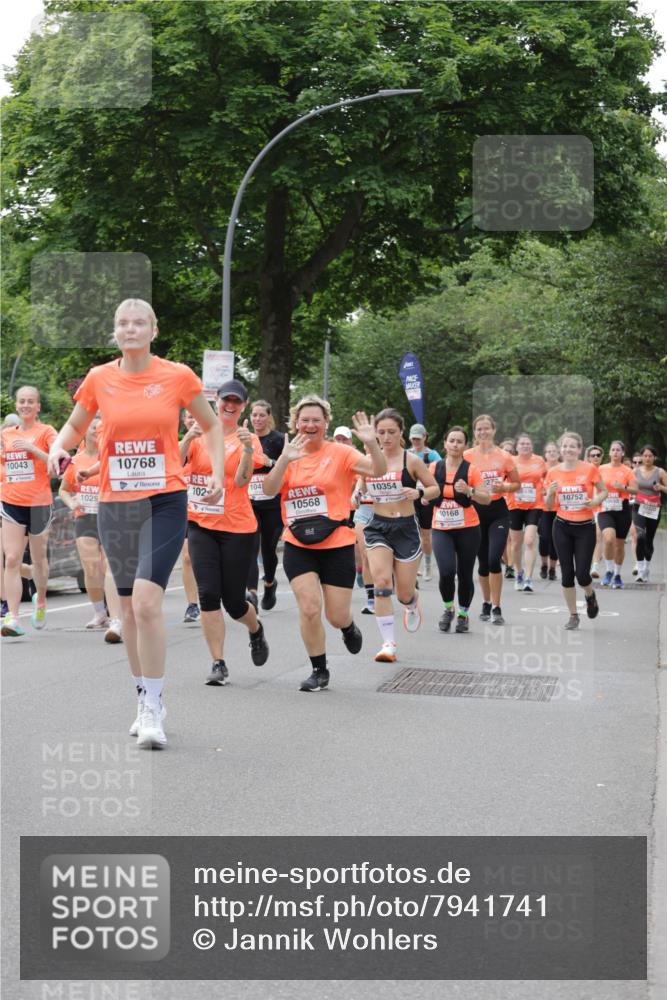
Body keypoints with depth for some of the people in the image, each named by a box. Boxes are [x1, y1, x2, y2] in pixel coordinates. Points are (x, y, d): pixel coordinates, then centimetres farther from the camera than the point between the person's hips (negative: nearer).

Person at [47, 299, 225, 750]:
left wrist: (218, 474, 0)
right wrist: (58, 447, -5)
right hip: (114, 504, 4)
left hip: (165, 501, -4)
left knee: (146, 599, -18)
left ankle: (153, 708, -10)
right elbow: (75, 426, 17)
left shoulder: (178, 376, -3)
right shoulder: (99, 379, 3)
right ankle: (146, 701, 24)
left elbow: (212, 425, 11)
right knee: (129, 606, 10)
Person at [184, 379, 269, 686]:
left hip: (237, 528, -2)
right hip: (201, 525, 2)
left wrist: (247, 448, -26)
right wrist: (189, 437, -23)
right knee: (208, 594, -9)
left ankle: (256, 629, 37)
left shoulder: (248, 439, 1)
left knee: (233, 602, 2)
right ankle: (218, 664, 2)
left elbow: (242, 480, -12)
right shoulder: (201, 434, 5)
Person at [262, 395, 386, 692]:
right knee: (309, 608, -11)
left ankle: (348, 627, 41)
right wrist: (285, 460, -27)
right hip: (298, 547, 1)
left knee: (336, 616, 2)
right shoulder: (289, 456, 4)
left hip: (337, 545, -1)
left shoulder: (339, 453, -4)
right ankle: (319, 671, 7)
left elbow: (378, 471, -16)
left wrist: (371, 443, -33)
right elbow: (269, 489, -11)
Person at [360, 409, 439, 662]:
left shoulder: (411, 460, -6)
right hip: (378, 528, 2)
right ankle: (388, 643, -15)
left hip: (406, 528, -2)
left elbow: (435, 488, 1)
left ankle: (412, 605, 44)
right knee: (381, 582, -19)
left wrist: (419, 493, -19)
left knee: (404, 593, 4)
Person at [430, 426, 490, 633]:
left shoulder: (471, 469, -5)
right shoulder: (434, 467, 2)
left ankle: (463, 614, 27)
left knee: (465, 574, 4)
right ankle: (448, 608, 10)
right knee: (446, 572, -17)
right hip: (441, 529, 1)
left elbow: (487, 499, -10)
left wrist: (469, 490, -26)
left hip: (467, 529, -1)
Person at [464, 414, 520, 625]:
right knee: (483, 561, 8)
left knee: (494, 559, -14)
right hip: (475, 510, 1)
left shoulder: (504, 456, -1)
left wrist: (504, 487, -12)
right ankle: (486, 603, 28)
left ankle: (497, 608, -5)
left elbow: (517, 484, 8)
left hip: (498, 511, -1)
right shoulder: (467, 456, -1)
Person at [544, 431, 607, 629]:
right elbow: (549, 506, 6)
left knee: (582, 574, -7)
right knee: (567, 573, 2)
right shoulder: (553, 473, -1)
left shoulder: (590, 469, -8)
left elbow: (603, 492, 5)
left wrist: (595, 501, -16)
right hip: (562, 527, 2)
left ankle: (590, 596, 28)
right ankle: (573, 615, 16)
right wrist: (550, 493, -15)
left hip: (585, 526, -2)